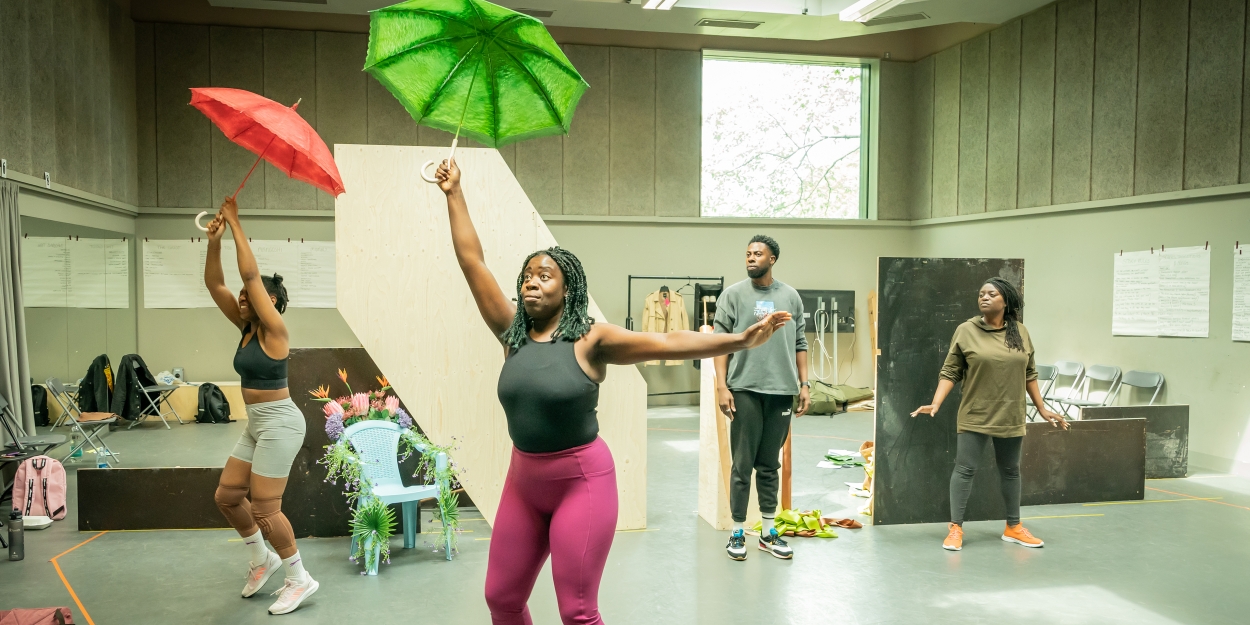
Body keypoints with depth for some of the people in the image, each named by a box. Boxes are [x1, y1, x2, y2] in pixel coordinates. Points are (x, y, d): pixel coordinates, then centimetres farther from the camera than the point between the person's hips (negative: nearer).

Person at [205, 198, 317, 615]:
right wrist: (213, 241, -7)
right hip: (257, 424, 9)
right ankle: (262, 559, 33)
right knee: (226, 496, 15)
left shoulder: (274, 329, -14)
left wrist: (236, 226, -18)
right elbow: (214, 284, 4)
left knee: (265, 509, -5)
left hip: (278, 423, -9)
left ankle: (300, 579, 10)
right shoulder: (246, 327, 8)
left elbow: (250, 274, -23)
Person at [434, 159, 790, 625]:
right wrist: (453, 194, 5)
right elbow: (472, 261, 3)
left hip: (581, 481, -5)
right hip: (522, 480, 5)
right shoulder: (512, 335, 1)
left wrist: (740, 340, -28)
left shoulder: (590, 340, -10)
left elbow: (668, 343, -19)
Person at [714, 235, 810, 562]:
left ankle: (768, 532, 19)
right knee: (742, 465, 2)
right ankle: (737, 532, 12)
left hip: (782, 391, 3)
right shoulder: (733, 295, 1)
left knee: (770, 465, 11)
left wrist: (804, 384, 7)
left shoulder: (791, 296, 9)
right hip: (745, 390, -2)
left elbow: (800, 344, 12)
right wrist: (722, 386, -10)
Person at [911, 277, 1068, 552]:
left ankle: (1013, 527, 28)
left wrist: (1042, 409, 11)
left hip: (1010, 418, 3)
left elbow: (1029, 374, 11)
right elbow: (950, 372, -5)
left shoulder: (1020, 332, 3)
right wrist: (935, 404, -15)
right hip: (974, 417, -3)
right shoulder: (965, 331, -5)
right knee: (965, 469, -2)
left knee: (1010, 471, 15)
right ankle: (955, 528, 6)